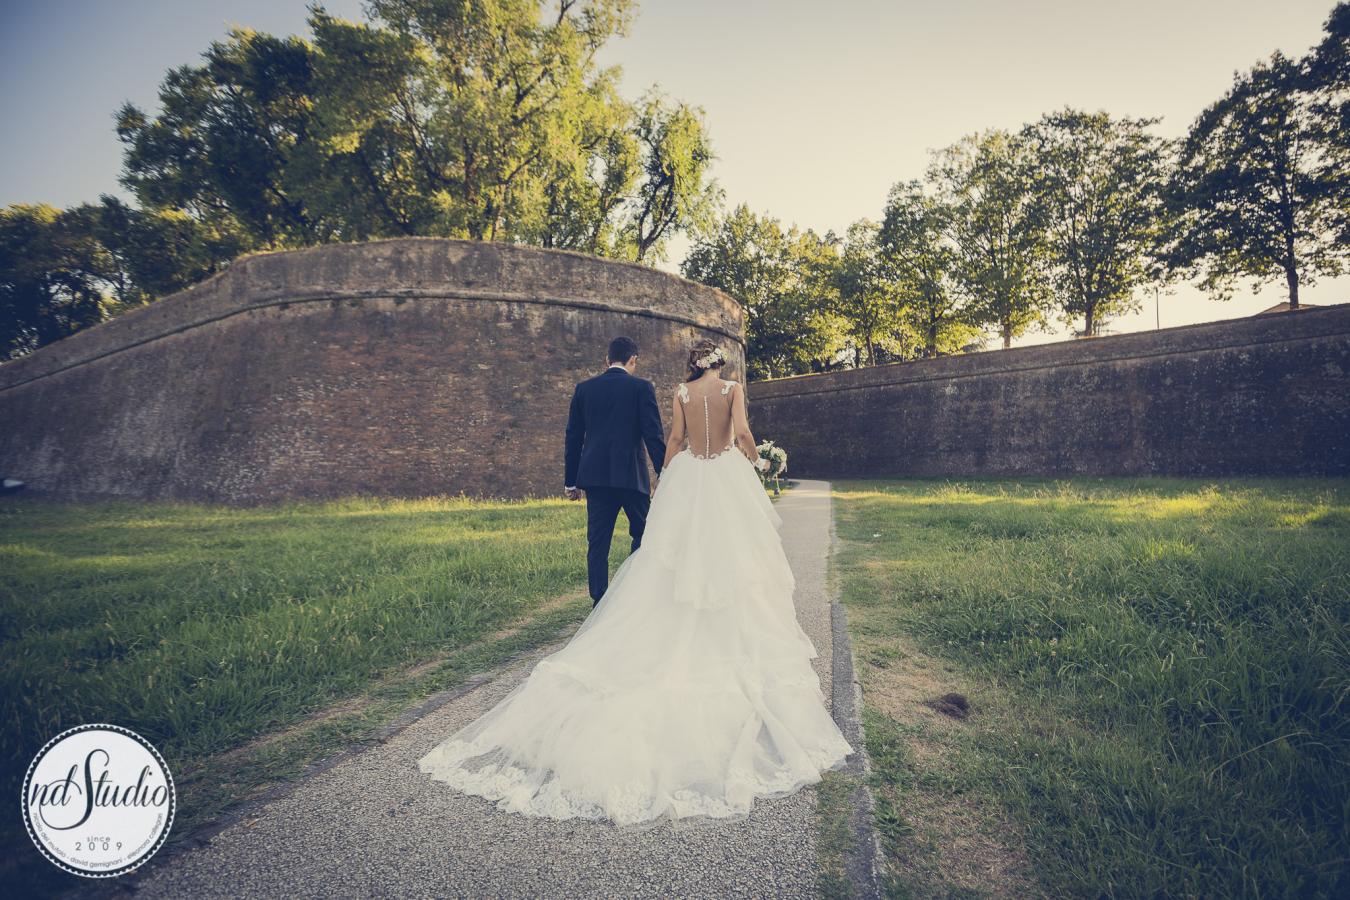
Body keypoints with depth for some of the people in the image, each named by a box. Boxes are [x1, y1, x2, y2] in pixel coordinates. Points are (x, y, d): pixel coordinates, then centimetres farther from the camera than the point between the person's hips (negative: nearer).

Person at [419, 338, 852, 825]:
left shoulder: (680, 391, 6)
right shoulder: (733, 388, 1)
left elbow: (675, 439, 2)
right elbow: (743, 435, -8)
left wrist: (664, 482, 10)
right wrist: (752, 458, 12)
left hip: (686, 480, 2)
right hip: (727, 480, -1)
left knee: (674, 564, 6)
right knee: (732, 564, 5)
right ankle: (736, 644, 13)